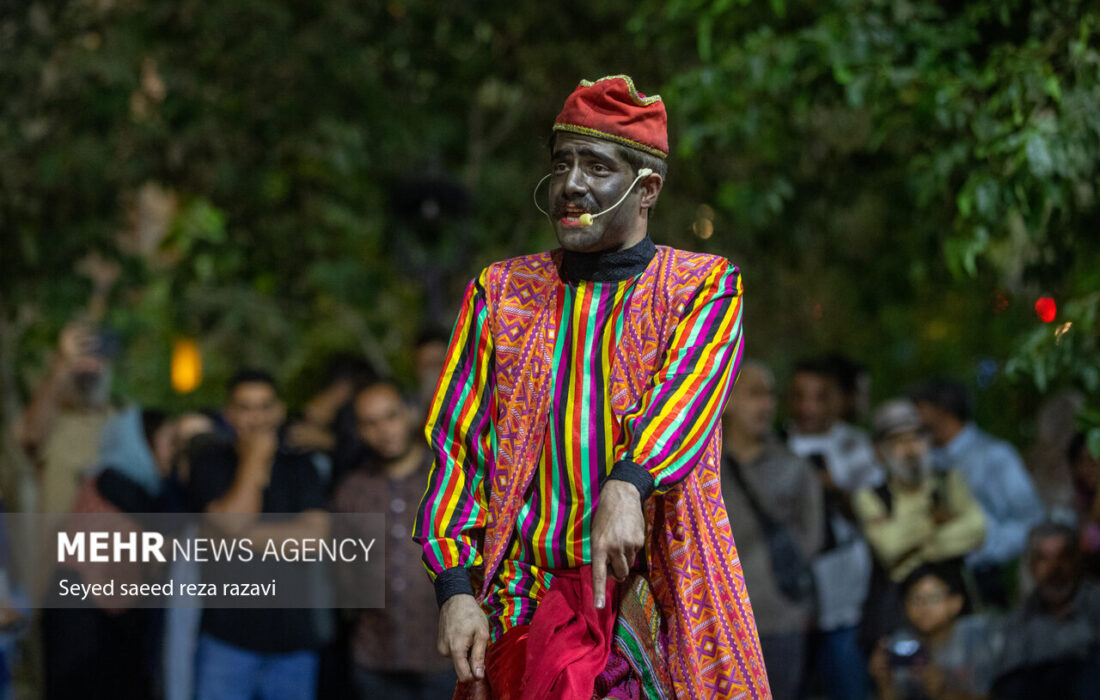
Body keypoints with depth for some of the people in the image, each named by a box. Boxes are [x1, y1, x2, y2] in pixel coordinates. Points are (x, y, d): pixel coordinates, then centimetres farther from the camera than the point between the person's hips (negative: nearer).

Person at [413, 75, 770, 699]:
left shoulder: (706, 285, 7)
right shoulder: (500, 293, 14)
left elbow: (688, 390, -12)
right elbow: (458, 444, 9)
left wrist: (627, 487, -32)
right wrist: (456, 588, -4)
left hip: (659, 592, -2)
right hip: (528, 596, 2)